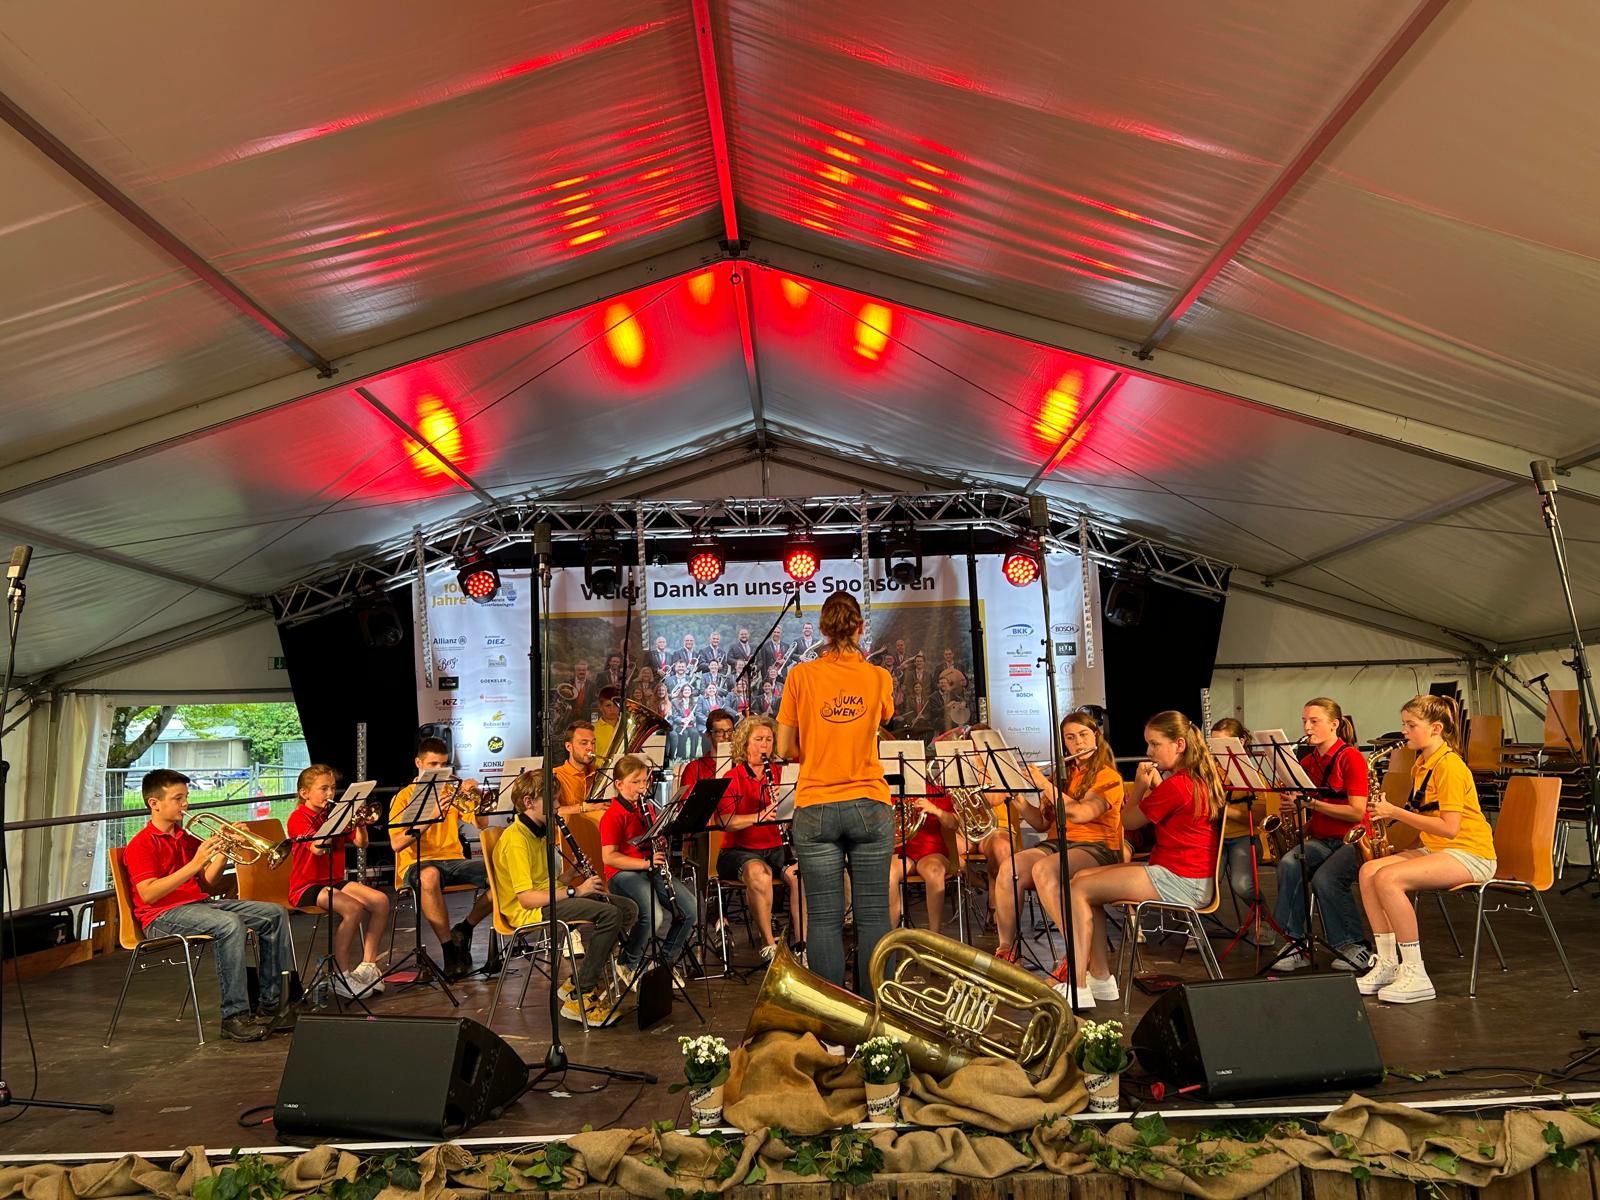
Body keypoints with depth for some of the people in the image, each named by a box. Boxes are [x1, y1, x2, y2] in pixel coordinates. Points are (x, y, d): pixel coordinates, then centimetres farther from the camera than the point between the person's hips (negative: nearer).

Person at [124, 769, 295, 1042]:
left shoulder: (186, 838, 18)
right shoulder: (141, 844, -6)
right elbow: (148, 894, -20)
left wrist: (223, 851, 1)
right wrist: (194, 864, -24)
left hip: (200, 902, 8)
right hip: (162, 916, -8)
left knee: (275, 914, -4)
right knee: (230, 924, -36)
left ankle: (273, 1004, -1)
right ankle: (234, 1017, -29)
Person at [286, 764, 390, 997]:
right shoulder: (298, 818, -6)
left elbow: (361, 842, 6)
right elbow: (318, 848, -25)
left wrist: (360, 821, -10)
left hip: (334, 882, 7)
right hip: (307, 886, -7)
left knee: (381, 901, -16)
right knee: (353, 908, -30)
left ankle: (368, 965, -7)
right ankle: (342, 976, -18)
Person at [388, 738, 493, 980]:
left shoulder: (451, 792, 16)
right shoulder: (404, 797, 1)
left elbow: (481, 824, 4)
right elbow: (396, 844, -14)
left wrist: (475, 796, -13)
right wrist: (431, 817, -24)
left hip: (453, 860, 4)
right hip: (417, 864, -4)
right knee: (429, 876, -41)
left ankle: (464, 929, 2)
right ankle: (450, 950, -26)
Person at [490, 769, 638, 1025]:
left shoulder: (540, 832, 13)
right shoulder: (515, 840, -19)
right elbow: (526, 898, -26)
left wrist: (576, 874, -2)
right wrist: (574, 891, -25)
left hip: (549, 899, 10)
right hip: (526, 912, -10)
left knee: (629, 909, 1)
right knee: (609, 914, -27)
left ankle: (582, 982, 6)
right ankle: (579, 999, -16)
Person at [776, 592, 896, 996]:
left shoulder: (801, 676, -3)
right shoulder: (879, 678, 0)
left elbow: (785, 749, -1)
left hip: (816, 808, -1)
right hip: (870, 806, 1)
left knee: (824, 918, 5)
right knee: (873, 915, 8)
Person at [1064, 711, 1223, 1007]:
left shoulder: (1174, 785, -19)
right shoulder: (1200, 779, 10)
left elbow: (1127, 821, -9)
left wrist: (1139, 786, 2)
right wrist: (1155, 785, 9)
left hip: (1178, 882, -10)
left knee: (1080, 890, -10)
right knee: (1081, 877, 9)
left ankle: (1077, 988, -9)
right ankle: (1100, 978, 10)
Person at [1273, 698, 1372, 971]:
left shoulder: (1351, 757, -8)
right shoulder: (1306, 762, 12)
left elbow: (1357, 812, -16)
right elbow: (1302, 802, 19)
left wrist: (1311, 803, -18)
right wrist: (1293, 808, -4)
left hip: (1351, 839, -5)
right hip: (1319, 839, 5)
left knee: (1324, 879, -31)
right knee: (1288, 865, -25)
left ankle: (1354, 948, -10)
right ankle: (1295, 944, -21)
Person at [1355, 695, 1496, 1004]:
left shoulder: (1449, 766, -16)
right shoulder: (1422, 764, 13)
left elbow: (1449, 827, -22)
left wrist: (1395, 812, -19)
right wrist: (1391, 813, 1)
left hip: (1469, 854, -9)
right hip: (1434, 849, 9)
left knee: (1388, 878, -29)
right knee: (1368, 871, -11)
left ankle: (1414, 973, -19)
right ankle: (1387, 964, -7)